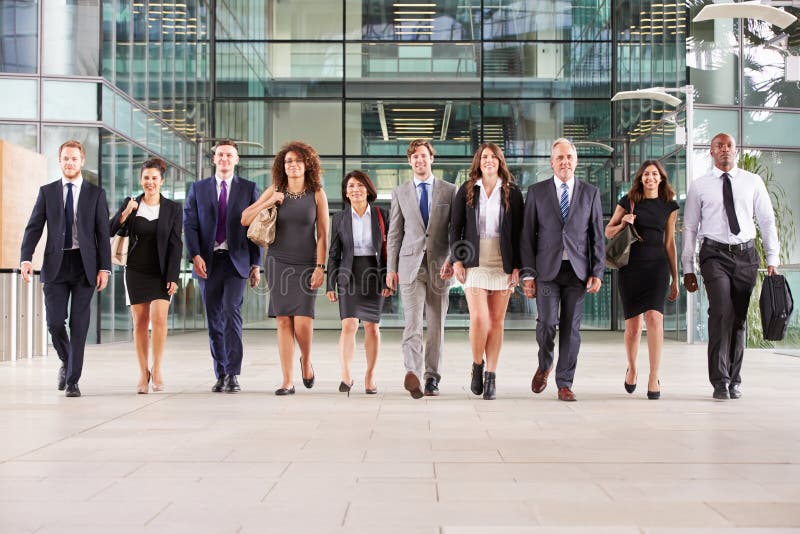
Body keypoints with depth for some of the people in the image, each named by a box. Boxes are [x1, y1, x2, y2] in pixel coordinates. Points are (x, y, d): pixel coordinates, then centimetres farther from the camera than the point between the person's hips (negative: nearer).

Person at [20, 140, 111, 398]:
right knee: (55, 322, -3)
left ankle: (72, 381, 5)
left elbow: (103, 233, 2)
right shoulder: (47, 192, 8)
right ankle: (66, 363, 26)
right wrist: (26, 258, -13)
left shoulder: (96, 194, 6)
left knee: (79, 325, -1)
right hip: (55, 265, 1)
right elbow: (33, 228, 3)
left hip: (85, 265, -1)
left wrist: (104, 268, -6)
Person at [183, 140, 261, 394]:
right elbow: (189, 224, 5)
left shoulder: (249, 189, 8)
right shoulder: (198, 188, 12)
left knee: (231, 312, -15)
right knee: (214, 320, 5)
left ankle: (233, 374, -12)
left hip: (236, 260, -2)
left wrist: (256, 264, -1)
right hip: (208, 261, 2)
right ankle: (220, 375, 13)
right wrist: (195, 256, -9)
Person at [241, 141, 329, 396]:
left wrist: (320, 267, -7)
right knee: (284, 321, -1)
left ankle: (306, 360, 21)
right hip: (278, 263, 2)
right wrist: (269, 202, -7)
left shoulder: (317, 195, 0)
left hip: (306, 264, -2)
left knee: (303, 321, -11)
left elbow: (322, 235, 0)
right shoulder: (274, 191, 5)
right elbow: (245, 219, 4)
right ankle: (287, 381, 3)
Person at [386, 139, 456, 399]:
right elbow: (394, 233, 10)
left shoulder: (449, 191, 7)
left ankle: (432, 378, 13)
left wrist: (452, 260, -10)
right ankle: (412, 373, -29)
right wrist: (391, 268, 5)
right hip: (411, 264, 0)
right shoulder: (400, 193, 10)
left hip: (439, 265, 1)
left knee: (436, 326, 6)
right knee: (412, 322, -15)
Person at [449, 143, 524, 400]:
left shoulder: (512, 192, 6)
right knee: (479, 318, -12)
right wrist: (457, 260, -3)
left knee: (497, 321, 2)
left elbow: (518, 231, 5)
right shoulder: (466, 191, 6)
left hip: (503, 263, 1)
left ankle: (490, 377, 10)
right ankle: (477, 365, 12)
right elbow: (455, 227, 7)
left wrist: (517, 266, -2)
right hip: (475, 263, -1)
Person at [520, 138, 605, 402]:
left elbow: (597, 236, 8)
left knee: (571, 327, 1)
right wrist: (527, 274, -2)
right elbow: (527, 235, 4)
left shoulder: (590, 192, 9)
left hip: (577, 270, 1)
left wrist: (597, 272, -1)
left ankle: (564, 384, 10)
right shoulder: (537, 192, 6)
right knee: (547, 322, -9)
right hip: (547, 269, -1)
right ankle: (544, 366, 20)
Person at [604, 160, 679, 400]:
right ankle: (632, 369, 29)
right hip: (631, 266, 0)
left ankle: (654, 378, -13)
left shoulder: (669, 206, 9)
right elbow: (608, 232, 12)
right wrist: (623, 224, -11)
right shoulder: (628, 201, 5)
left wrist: (675, 279, 12)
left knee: (654, 318, -17)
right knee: (633, 324, 4)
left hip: (657, 266, 0)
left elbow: (670, 243, 12)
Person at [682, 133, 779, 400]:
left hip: (746, 254, 2)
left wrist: (772, 259, 2)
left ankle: (734, 380, 16)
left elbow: (767, 220, 9)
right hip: (715, 254, -2)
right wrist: (687, 268, 3)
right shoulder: (699, 186, 5)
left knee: (740, 317, 5)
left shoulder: (753, 182, 8)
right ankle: (720, 381, -13)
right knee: (721, 312, -17)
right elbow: (690, 227, 6)